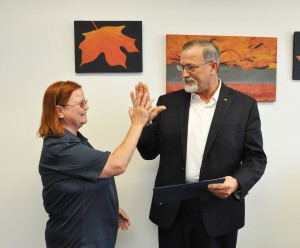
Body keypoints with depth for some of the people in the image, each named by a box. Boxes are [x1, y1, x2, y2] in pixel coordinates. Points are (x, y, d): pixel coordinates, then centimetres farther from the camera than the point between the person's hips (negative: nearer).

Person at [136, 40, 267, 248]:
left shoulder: (244, 105, -1)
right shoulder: (168, 103, 3)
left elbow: (256, 158, -1)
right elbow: (149, 152, 4)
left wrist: (237, 183, -19)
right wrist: (144, 120, -11)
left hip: (219, 210, -1)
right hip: (173, 209, 2)